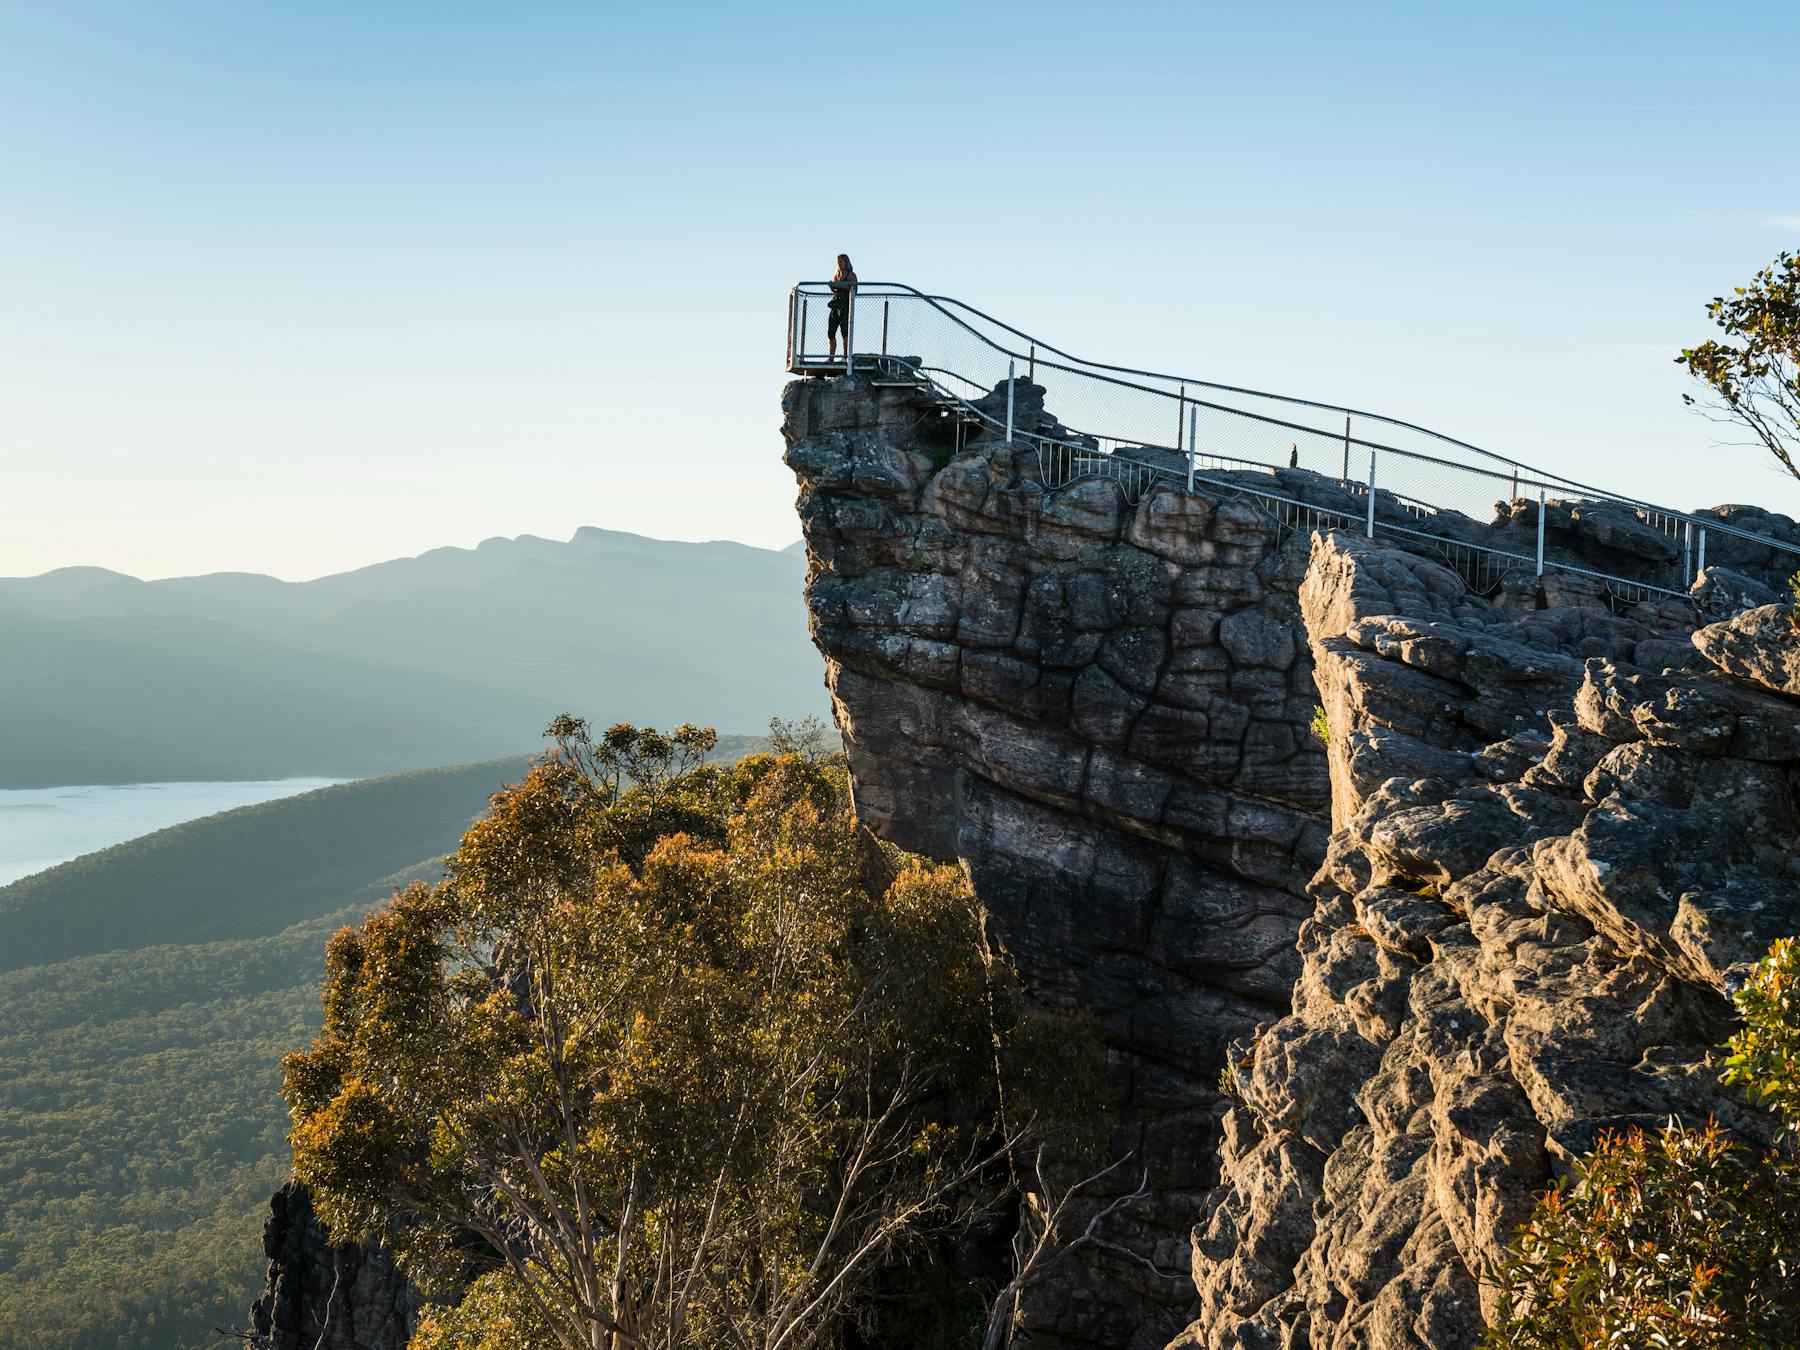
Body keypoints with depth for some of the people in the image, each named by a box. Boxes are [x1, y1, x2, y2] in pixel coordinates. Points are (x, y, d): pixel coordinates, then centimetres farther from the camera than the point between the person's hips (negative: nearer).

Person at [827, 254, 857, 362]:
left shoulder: (851, 275, -1)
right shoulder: (836, 275, 20)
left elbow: (853, 289, -12)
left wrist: (840, 285, -20)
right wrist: (832, 286, 0)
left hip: (846, 304, -7)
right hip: (835, 304, 7)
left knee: (845, 331, -14)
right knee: (830, 333, 3)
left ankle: (846, 356, -15)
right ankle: (831, 357, 8)